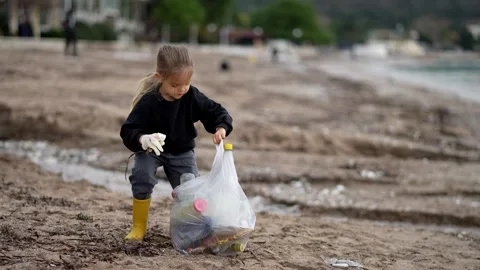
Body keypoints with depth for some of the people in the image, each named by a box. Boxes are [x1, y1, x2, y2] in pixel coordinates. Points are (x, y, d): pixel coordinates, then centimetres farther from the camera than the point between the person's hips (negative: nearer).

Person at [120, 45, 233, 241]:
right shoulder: (148, 102, -27)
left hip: (182, 152, 3)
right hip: (151, 151, -3)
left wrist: (221, 127, -34)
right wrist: (143, 139, -49)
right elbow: (128, 131, -27)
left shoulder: (192, 97, -17)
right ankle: (138, 227, -10)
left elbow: (216, 112, -11)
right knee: (142, 176, -28)